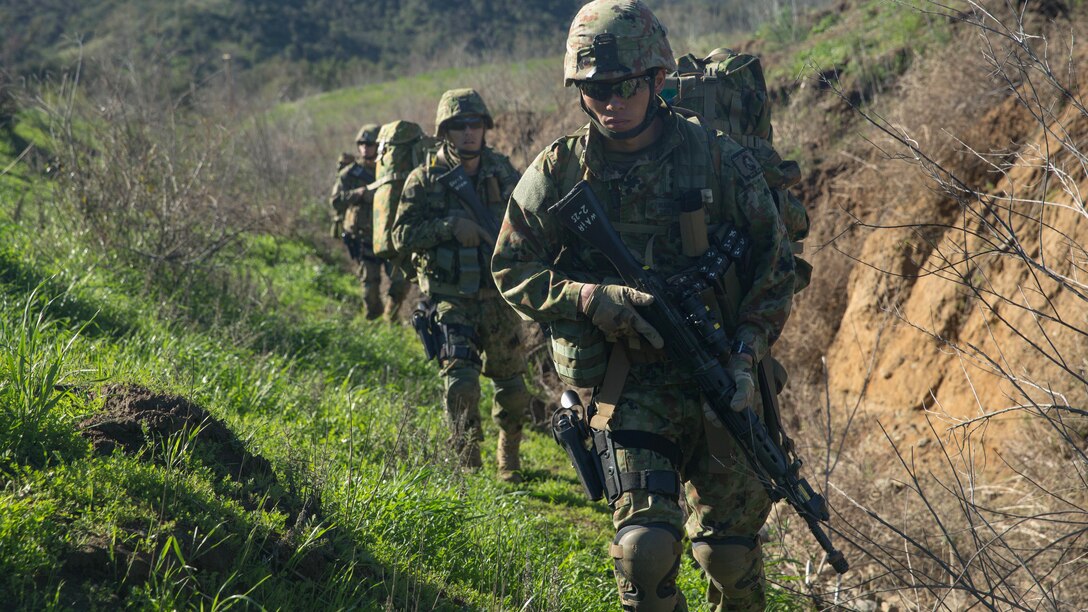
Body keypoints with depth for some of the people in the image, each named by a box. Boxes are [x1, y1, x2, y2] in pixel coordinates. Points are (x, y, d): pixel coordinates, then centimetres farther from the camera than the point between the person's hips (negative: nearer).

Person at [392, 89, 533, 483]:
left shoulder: (502, 173, 5)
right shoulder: (425, 180, -3)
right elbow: (402, 236, -7)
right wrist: (450, 228, -19)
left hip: (498, 295, 3)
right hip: (450, 298, -3)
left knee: (512, 383, 8)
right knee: (461, 379, -17)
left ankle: (509, 456, 31)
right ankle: (468, 462, -6)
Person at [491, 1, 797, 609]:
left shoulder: (722, 160, -4)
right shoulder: (559, 172, -3)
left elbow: (774, 270, 2)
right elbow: (512, 270, 4)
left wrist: (744, 360, -10)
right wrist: (589, 298, -14)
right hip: (629, 385, -1)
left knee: (731, 554, 9)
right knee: (645, 547, -16)